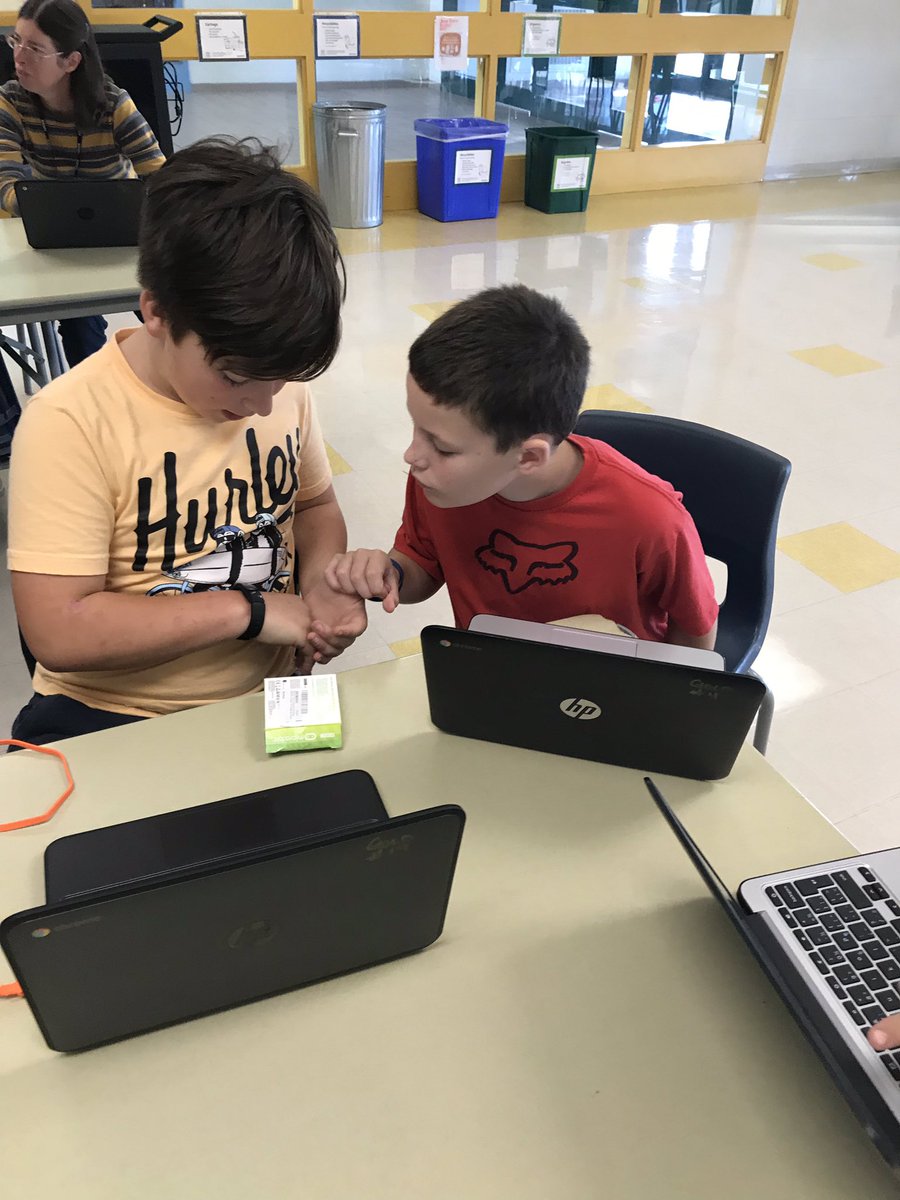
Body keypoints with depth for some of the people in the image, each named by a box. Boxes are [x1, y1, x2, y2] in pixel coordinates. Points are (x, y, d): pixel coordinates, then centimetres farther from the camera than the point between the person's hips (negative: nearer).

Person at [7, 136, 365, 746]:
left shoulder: (278, 384, -1)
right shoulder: (70, 423, -16)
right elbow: (58, 631, -19)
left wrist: (324, 583, -5)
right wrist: (247, 609, -17)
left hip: (270, 702, 4)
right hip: (109, 722, -3)